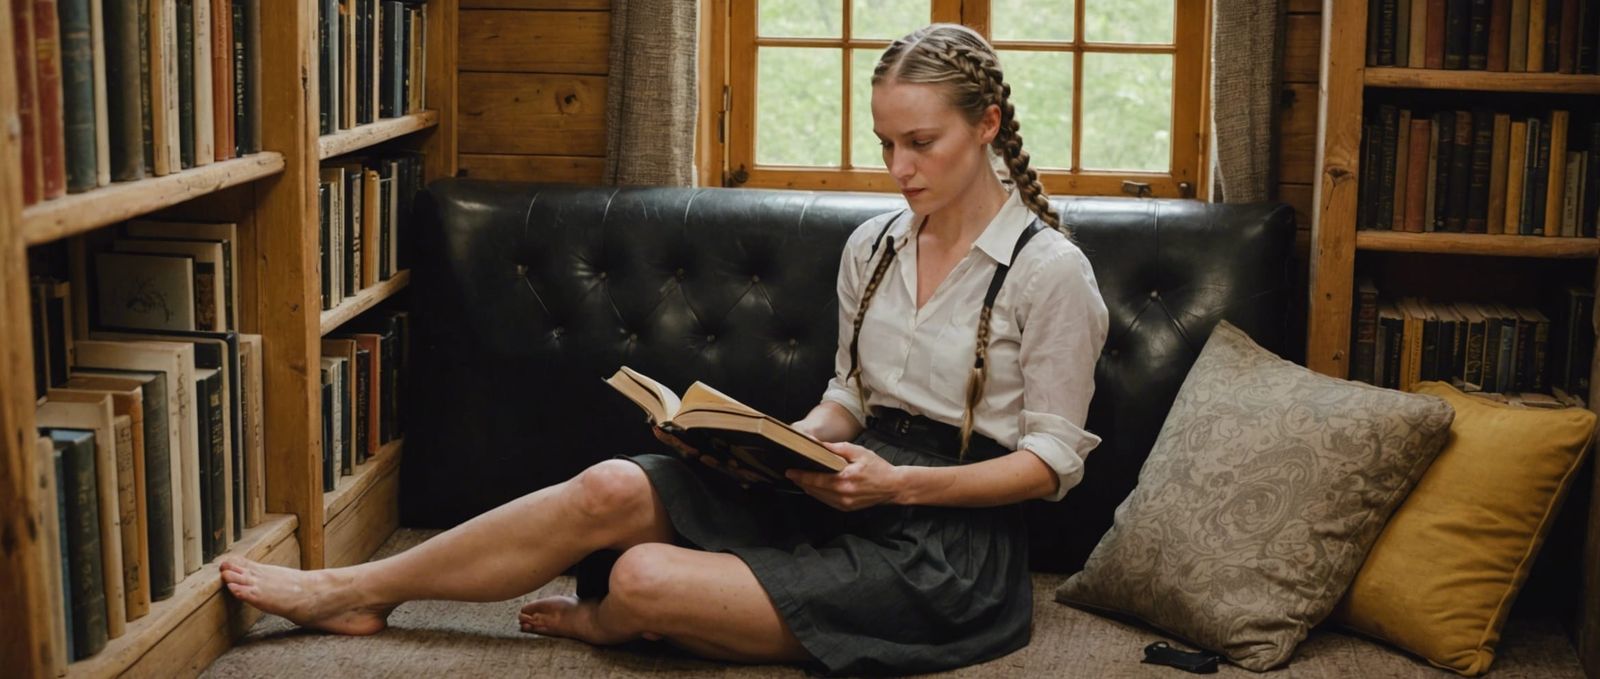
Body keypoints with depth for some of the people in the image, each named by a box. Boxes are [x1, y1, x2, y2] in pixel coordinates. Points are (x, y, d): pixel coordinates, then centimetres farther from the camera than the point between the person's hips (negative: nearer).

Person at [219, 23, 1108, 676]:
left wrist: (901, 484, -21)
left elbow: (1054, 460, -9)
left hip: (948, 538, -6)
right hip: (855, 484, 6)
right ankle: (357, 591, -2)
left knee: (648, 579, -25)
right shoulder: (872, 245, 9)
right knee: (612, 488, -15)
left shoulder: (1050, 269, -11)